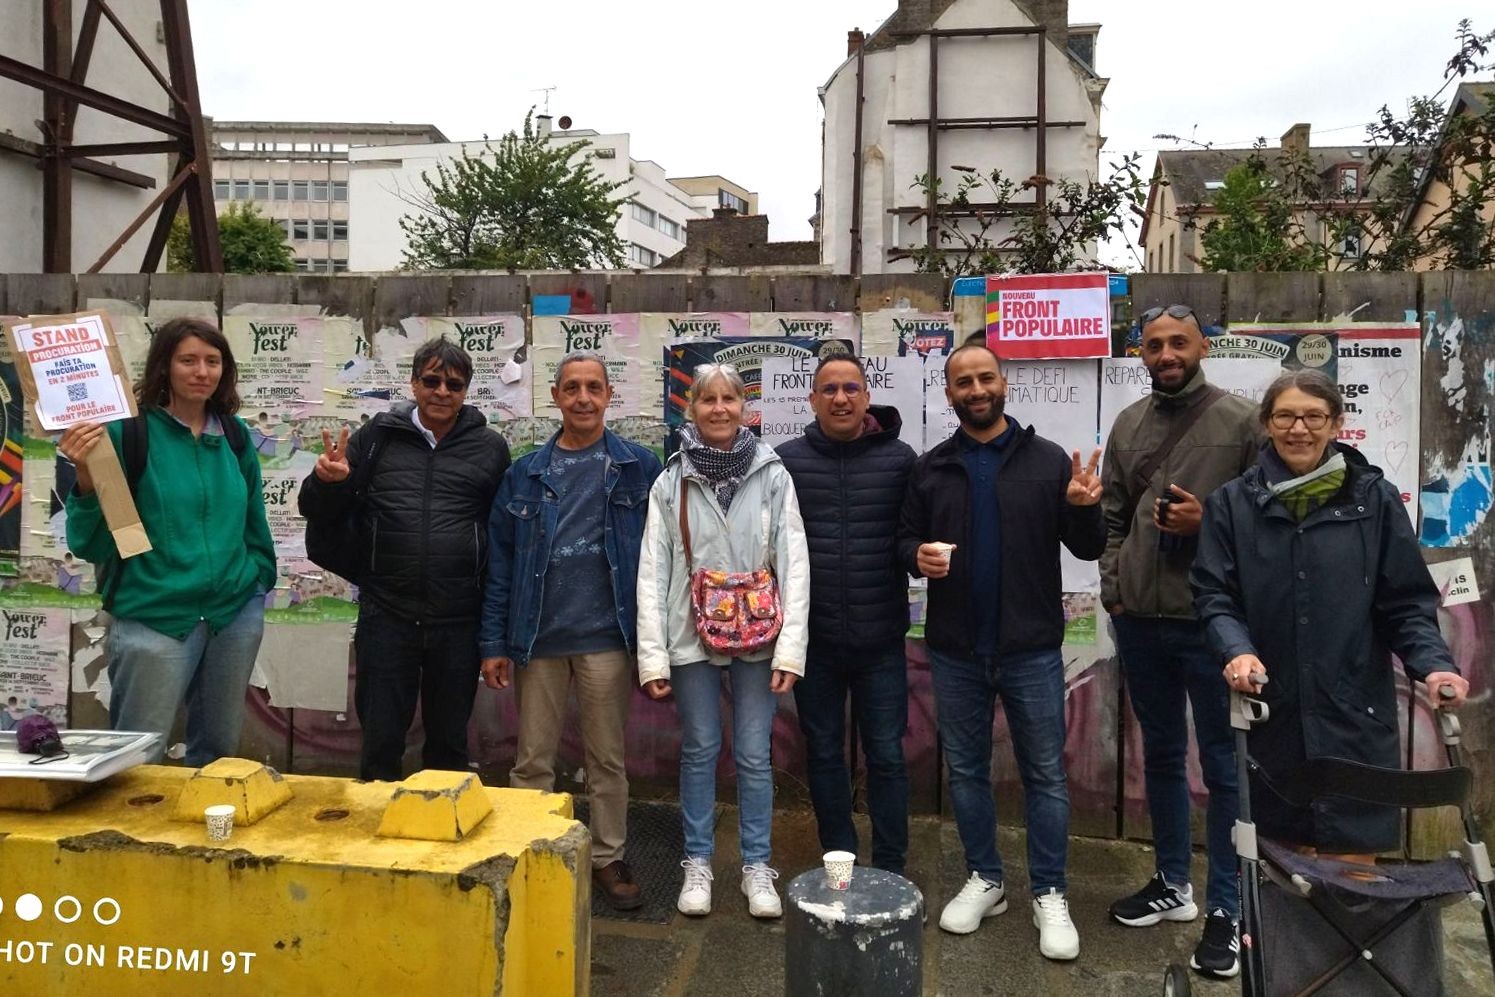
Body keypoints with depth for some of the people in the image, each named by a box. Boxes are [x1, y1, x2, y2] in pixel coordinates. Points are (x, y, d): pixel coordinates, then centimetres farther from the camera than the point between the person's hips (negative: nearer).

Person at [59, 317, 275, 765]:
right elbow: (91, 543, -10)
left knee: (219, 749, 18)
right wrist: (88, 479, -25)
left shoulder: (235, 434, 5)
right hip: (156, 618, -4)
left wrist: (260, 580, 13)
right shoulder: (130, 432, -9)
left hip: (237, 613, 4)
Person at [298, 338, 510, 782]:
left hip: (458, 621, 0)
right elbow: (317, 510, 9)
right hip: (386, 615, 0)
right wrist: (327, 481, -14)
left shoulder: (490, 448, 3)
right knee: (380, 741, 9)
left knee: (449, 743, 14)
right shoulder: (377, 436, 4)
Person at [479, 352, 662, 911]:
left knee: (608, 758, 11)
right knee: (532, 759, 10)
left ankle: (608, 859, 26)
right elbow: (500, 564, 5)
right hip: (537, 637, 2)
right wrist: (493, 643, 1)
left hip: (606, 637, -1)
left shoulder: (639, 469, 0)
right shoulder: (525, 475, 5)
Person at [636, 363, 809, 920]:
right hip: (692, 638, 0)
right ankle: (698, 864, 26)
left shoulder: (772, 476, -1)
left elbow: (793, 564, -4)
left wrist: (790, 649, -11)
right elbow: (652, 571, -1)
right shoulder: (672, 481, 0)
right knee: (700, 751, 11)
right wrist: (652, 656, -7)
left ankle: (757, 867, 23)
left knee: (754, 755, 7)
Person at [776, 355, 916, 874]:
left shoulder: (900, 459, -2)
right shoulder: (787, 460, -1)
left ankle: (890, 868, 25)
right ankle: (838, 863, 31)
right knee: (824, 753, 14)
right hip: (813, 637, 1)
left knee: (886, 755, 9)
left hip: (880, 639, -1)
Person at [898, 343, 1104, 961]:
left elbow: (1088, 550, 1)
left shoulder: (1048, 460, -1)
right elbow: (905, 539, 11)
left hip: (1031, 649, -2)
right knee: (966, 769, 13)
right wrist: (917, 556, -12)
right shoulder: (930, 469, 5)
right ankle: (984, 880, 30)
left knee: (1045, 773, 7)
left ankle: (1049, 895, 21)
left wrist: (1084, 510, -20)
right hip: (954, 651, 2)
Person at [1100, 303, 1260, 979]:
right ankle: (1173, 884, 32)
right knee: (1161, 755, 16)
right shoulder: (1127, 425, 9)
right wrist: (1112, 588, 3)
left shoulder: (1241, 421, -3)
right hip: (1139, 619, 5)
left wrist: (1208, 523, -17)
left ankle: (1226, 911, 18)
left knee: (1224, 766, 4)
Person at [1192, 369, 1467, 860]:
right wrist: (1237, 651, -19)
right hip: (1269, 715, 1)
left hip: (1354, 716, 0)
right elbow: (1214, 597, -1)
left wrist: (1434, 665, -12)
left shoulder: (1375, 500, 3)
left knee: (1353, 867, 2)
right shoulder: (1233, 503, 3)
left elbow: (1407, 604, 4)